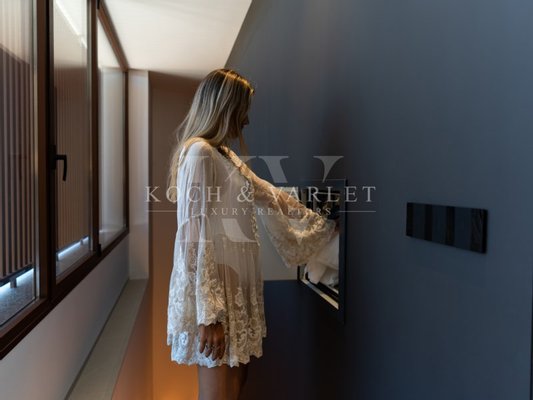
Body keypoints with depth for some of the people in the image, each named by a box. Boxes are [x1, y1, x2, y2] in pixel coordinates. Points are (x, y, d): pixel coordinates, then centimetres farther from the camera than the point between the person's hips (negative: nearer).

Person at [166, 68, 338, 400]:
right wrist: (208, 315, -22)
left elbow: (272, 196, 23)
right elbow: (195, 238, -20)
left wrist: (326, 224, 29)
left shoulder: (227, 156, 15)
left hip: (235, 285, 9)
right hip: (214, 288, -9)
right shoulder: (199, 152, -13)